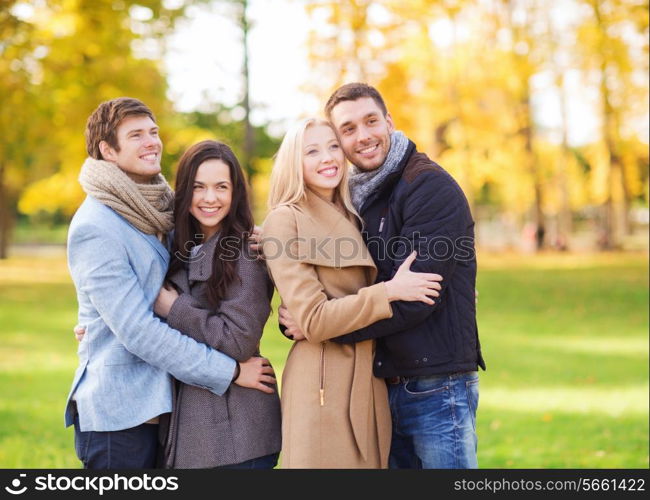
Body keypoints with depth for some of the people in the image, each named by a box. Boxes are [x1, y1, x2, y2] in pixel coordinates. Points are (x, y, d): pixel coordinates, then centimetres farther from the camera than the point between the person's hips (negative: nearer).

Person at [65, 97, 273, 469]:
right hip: (118, 413, -8)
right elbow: (137, 330, -20)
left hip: (160, 404, 8)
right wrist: (230, 371, -16)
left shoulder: (155, 210, 10)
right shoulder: (94, 227, -15)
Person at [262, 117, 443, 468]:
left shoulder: (350, 218, 14)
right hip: (323, 383, -7)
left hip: (369, 381, 7)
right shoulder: (285, 221, -8)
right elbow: (313, 321, -15)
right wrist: (389, 291, -16)